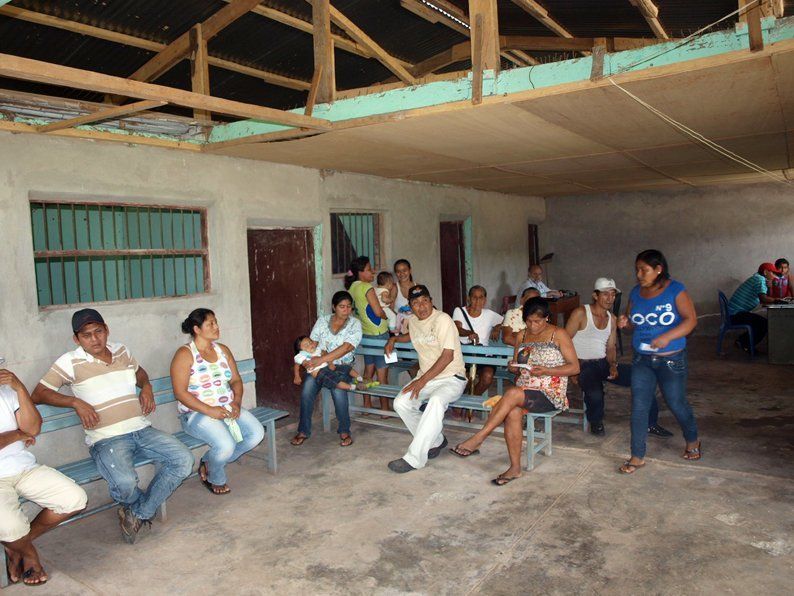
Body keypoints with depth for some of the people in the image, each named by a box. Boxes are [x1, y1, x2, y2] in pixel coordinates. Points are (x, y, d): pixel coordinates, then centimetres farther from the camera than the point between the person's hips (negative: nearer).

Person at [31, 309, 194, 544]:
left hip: (141, 430, 5)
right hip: (107, 438, -5)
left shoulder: (121, 351, 13)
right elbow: (38, 394, 1)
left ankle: (137, 514, 1)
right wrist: (76, 402, -11)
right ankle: (143, 505, 6)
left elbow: (139, 371, 33)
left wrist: (146, 387, 11)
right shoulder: (70, 362, 0)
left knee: (184, 460, -15)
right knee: (125, 483, -33)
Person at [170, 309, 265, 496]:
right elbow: (180, 393, -15)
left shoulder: (223, 350, 11)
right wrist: (209, 410, -23)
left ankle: (209, 462, 6)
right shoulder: (185, 354, -9)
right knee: (226, 444, -30)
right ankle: (215, 479, 6)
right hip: (196, 413, -7)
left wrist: (237, 402, -8)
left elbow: (236, 380, 12)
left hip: (228, 408, 7)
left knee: (257, 433, -14)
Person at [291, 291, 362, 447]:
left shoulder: (355, 324, -3)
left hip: (342, 365, -2)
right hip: (319, 364, 2)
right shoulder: (323, 320, 7)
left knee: (338, 390, -31)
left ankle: (344, 431, -11)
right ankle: (304, 431, -10)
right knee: (307, 388, -25)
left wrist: (322, 359, -24)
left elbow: (346, 347, -16)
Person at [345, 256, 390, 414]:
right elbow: (378, 312, -19)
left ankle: (367, 405, 25)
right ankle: (385, 409, 8)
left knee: (368, 371, 17)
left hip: (365, 334, 8)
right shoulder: (367, 287, -16)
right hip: (378, 334, -8)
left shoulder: (352, 288, 7)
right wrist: (387, 316, 1)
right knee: (382, 373, 1)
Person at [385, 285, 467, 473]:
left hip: (451, 377, -7)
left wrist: (422, 380, -23)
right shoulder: (413, 322, 10)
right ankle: (435, 441, 1)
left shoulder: (442, 319, -14)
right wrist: (393, 339, 20)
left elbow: (447, 357, -20)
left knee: (436, 401, -38)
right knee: (401, 403, -19)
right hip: (425, 377, 7)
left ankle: (414, 458, -31)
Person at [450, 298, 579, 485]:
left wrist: (546, 371, -17)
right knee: (513, 412, -31)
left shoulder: (558, 334, 0)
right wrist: (515, 367, -3)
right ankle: (515, 467, -24)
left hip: (550, 394, -4)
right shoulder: (522, 336, 15)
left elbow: (575, 367, -3)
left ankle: (478, 438, -27)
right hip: (523, 390, 4)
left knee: (512, 394, -33)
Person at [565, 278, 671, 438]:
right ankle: (596, 422, 0)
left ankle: (650, 423, 8)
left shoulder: (612, 319, 12)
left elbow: (610, 347, 16)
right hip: (583, 365, -7)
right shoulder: (580, 313, -9)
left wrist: (613, 365, -5)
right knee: (595, 393, -35)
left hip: (604, 363, 7)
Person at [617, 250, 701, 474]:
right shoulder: (636, 293, 3)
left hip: (671, 360, -4)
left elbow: (691, 319, -15)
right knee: (638, 407, -1)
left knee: (677, 403, 12)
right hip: (642, 360, 4)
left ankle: (692, 441, 42)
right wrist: (625, 322, -11)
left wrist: (667, 337, -28)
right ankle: (638, 456, 8)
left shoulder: (675, 290, -11)